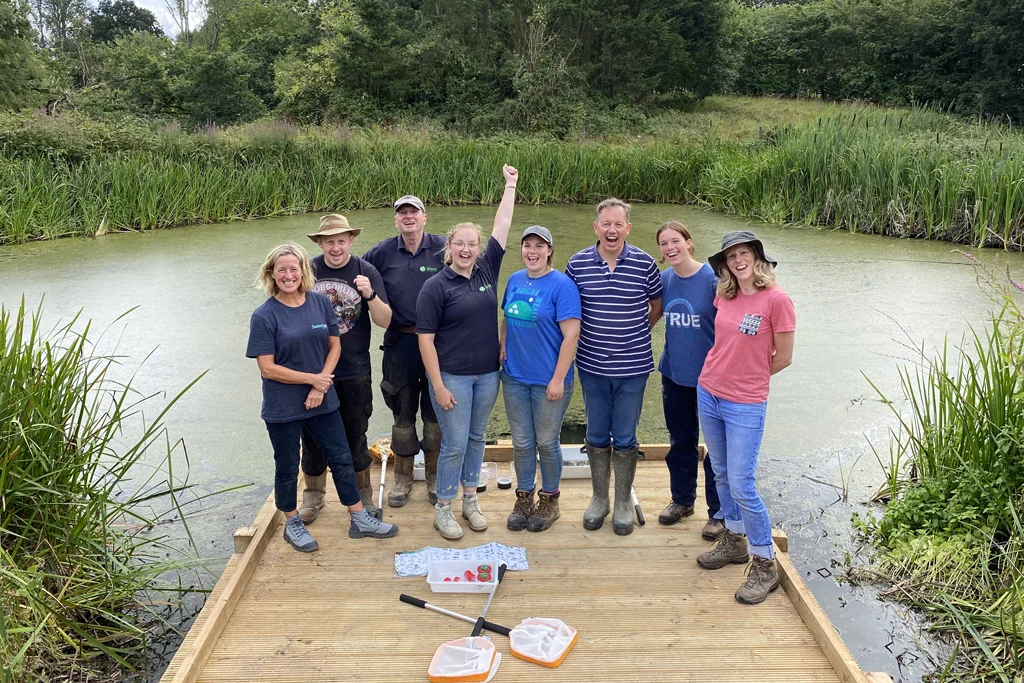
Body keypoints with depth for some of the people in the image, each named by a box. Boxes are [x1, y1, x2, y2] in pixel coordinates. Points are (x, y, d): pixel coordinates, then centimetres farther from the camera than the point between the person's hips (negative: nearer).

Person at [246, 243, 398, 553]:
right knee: (287, 468, 12)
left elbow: (334, 347, 2)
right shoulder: (264, 316, -12)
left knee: (341, 459, 11)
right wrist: (311, 378, -14)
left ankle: (359, 520, 25)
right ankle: (292, 524, 33)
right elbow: (267, 368, -14)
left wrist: (320, 386, -10)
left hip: (322, 400, 3)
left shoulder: (321, 303, -2)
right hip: (283, 408, -3)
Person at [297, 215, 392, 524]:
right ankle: (313, 496, 32)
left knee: (355, 436, 12)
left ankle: (363, 496, 31)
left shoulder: (366, 271, -6)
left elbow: (384, 321, -10)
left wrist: (370, 295, -27)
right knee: (313, 437, 13)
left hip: (354, 373, -1)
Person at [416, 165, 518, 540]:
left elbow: (501, 227, 9)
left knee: (476, 438, 15)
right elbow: (426, 339, -11)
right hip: (452, 377, -5)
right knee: (455, 444, 0)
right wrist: (438, 386, -14)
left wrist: (510, 186, 12)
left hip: (487, 374, 5)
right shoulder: (436, 286, -10)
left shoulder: (487, 270, 4)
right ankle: (443, 509, 16)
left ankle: (470, 500, 30)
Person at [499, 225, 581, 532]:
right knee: (521, 442, 13)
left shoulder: (562, 285, -13)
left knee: (546, 442, 9)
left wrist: (558, 379, -18)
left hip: (548, 380, -5)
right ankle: (524, 499, 29)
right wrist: (501, 349, 5)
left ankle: (549, 501, 28)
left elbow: (571, 335, -16)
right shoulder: (514, 280, 6)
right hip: (514, 377, 5)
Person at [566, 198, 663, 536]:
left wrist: (636, 332, 2)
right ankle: (599, 498, 30)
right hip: (592, 367, 2)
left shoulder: (644, 263, -5)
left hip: (632, 367, -1)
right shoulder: (577, 264, -3)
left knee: (625, 438, 8)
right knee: (597, 435, 14)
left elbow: (657, 306, 8)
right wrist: (583, 335, 1)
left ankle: (623, 502, 25)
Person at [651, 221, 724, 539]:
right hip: (674, 373, 5)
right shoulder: (664, 279, 0)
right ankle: (682, 500, 37)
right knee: (680, 441, 19)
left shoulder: (713, 279, -14)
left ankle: (718, 513, 23)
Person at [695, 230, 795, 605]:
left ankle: (764, 564, 11)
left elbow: (782, 358, -6)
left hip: (745, 405, -6)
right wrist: (730, 372, 10)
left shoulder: (777, 299, -14)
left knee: (741, 485, -5)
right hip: (708, 394, 6)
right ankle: (734, 541, 35)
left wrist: (748, 377, 4)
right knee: (722, 474, 17)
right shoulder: (724, 296, 3)